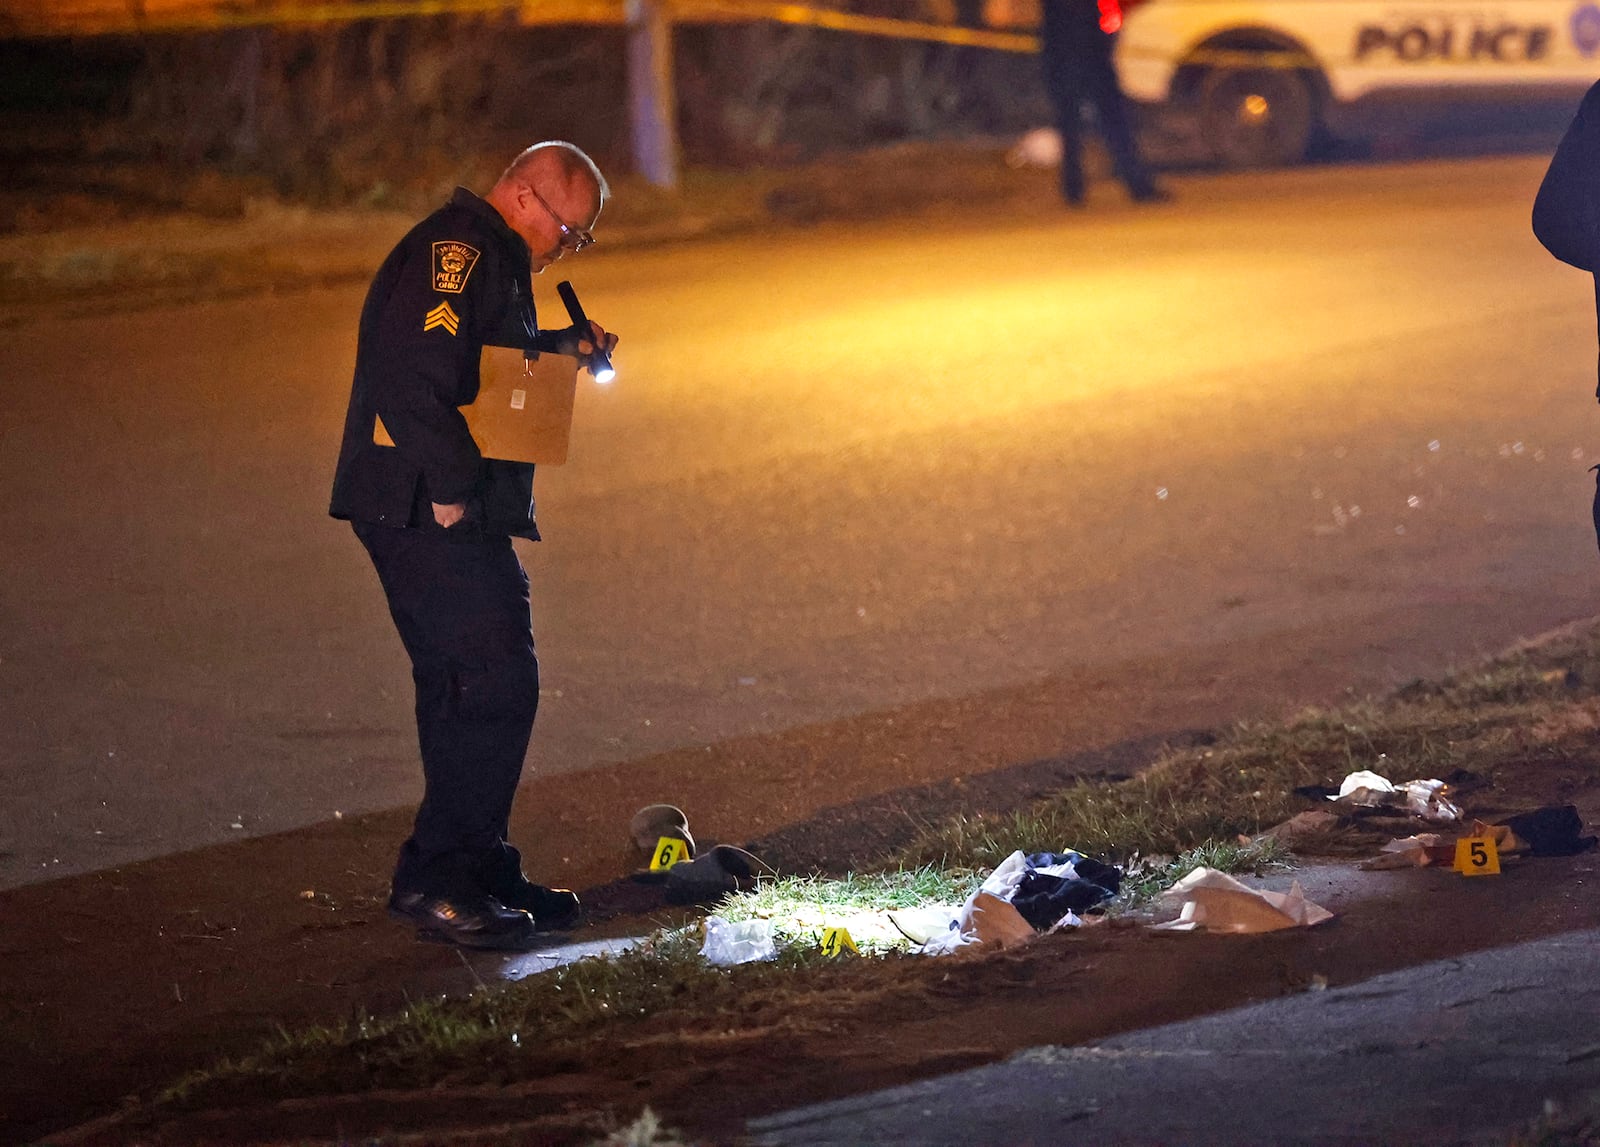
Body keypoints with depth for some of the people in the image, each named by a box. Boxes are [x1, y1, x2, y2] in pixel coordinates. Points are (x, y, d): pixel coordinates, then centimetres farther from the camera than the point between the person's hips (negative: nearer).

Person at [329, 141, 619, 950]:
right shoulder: (456, 253, -15)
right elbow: (415, 377, -25)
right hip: (425, 510, -11)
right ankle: (435, 878, -12)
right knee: (497, 681, -13)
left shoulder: (491, 259, 21)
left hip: (445, 512, 11)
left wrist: (561, 348, 15)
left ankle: (478, 872, 20)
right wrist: (450, 487, -24)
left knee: (464, 688, 14)